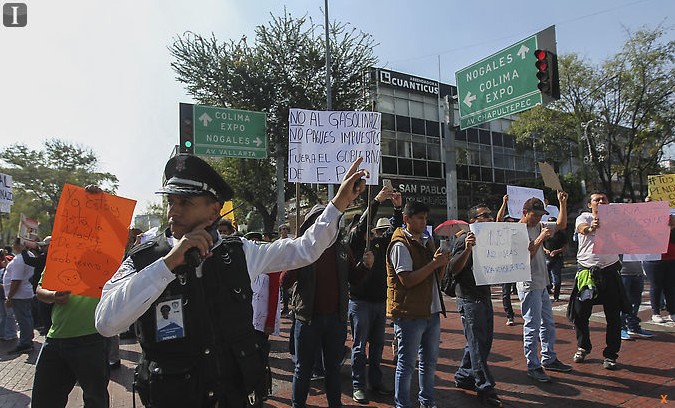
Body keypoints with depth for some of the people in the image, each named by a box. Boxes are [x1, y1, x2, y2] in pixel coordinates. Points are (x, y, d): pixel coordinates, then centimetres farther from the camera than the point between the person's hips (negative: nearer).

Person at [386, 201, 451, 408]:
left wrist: (442, 263, -2)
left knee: (429, 360, 19)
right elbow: (407, 280, -20)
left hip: (431, 311, 8)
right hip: (410, 313, -8)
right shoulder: (400, 245, -12)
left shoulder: (427, 241, 13)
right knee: (406, 364, 4)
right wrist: (434, 264, -18)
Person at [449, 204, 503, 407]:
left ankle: (463, 377, 29)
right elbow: (454, 269, -21)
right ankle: (485, 387, 6)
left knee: (484, 339, 16)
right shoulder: (464, 239, -13)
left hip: (484, 295, 9)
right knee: (477, 342, -3)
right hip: (469, 298, -9)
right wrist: (467, 249, -38)